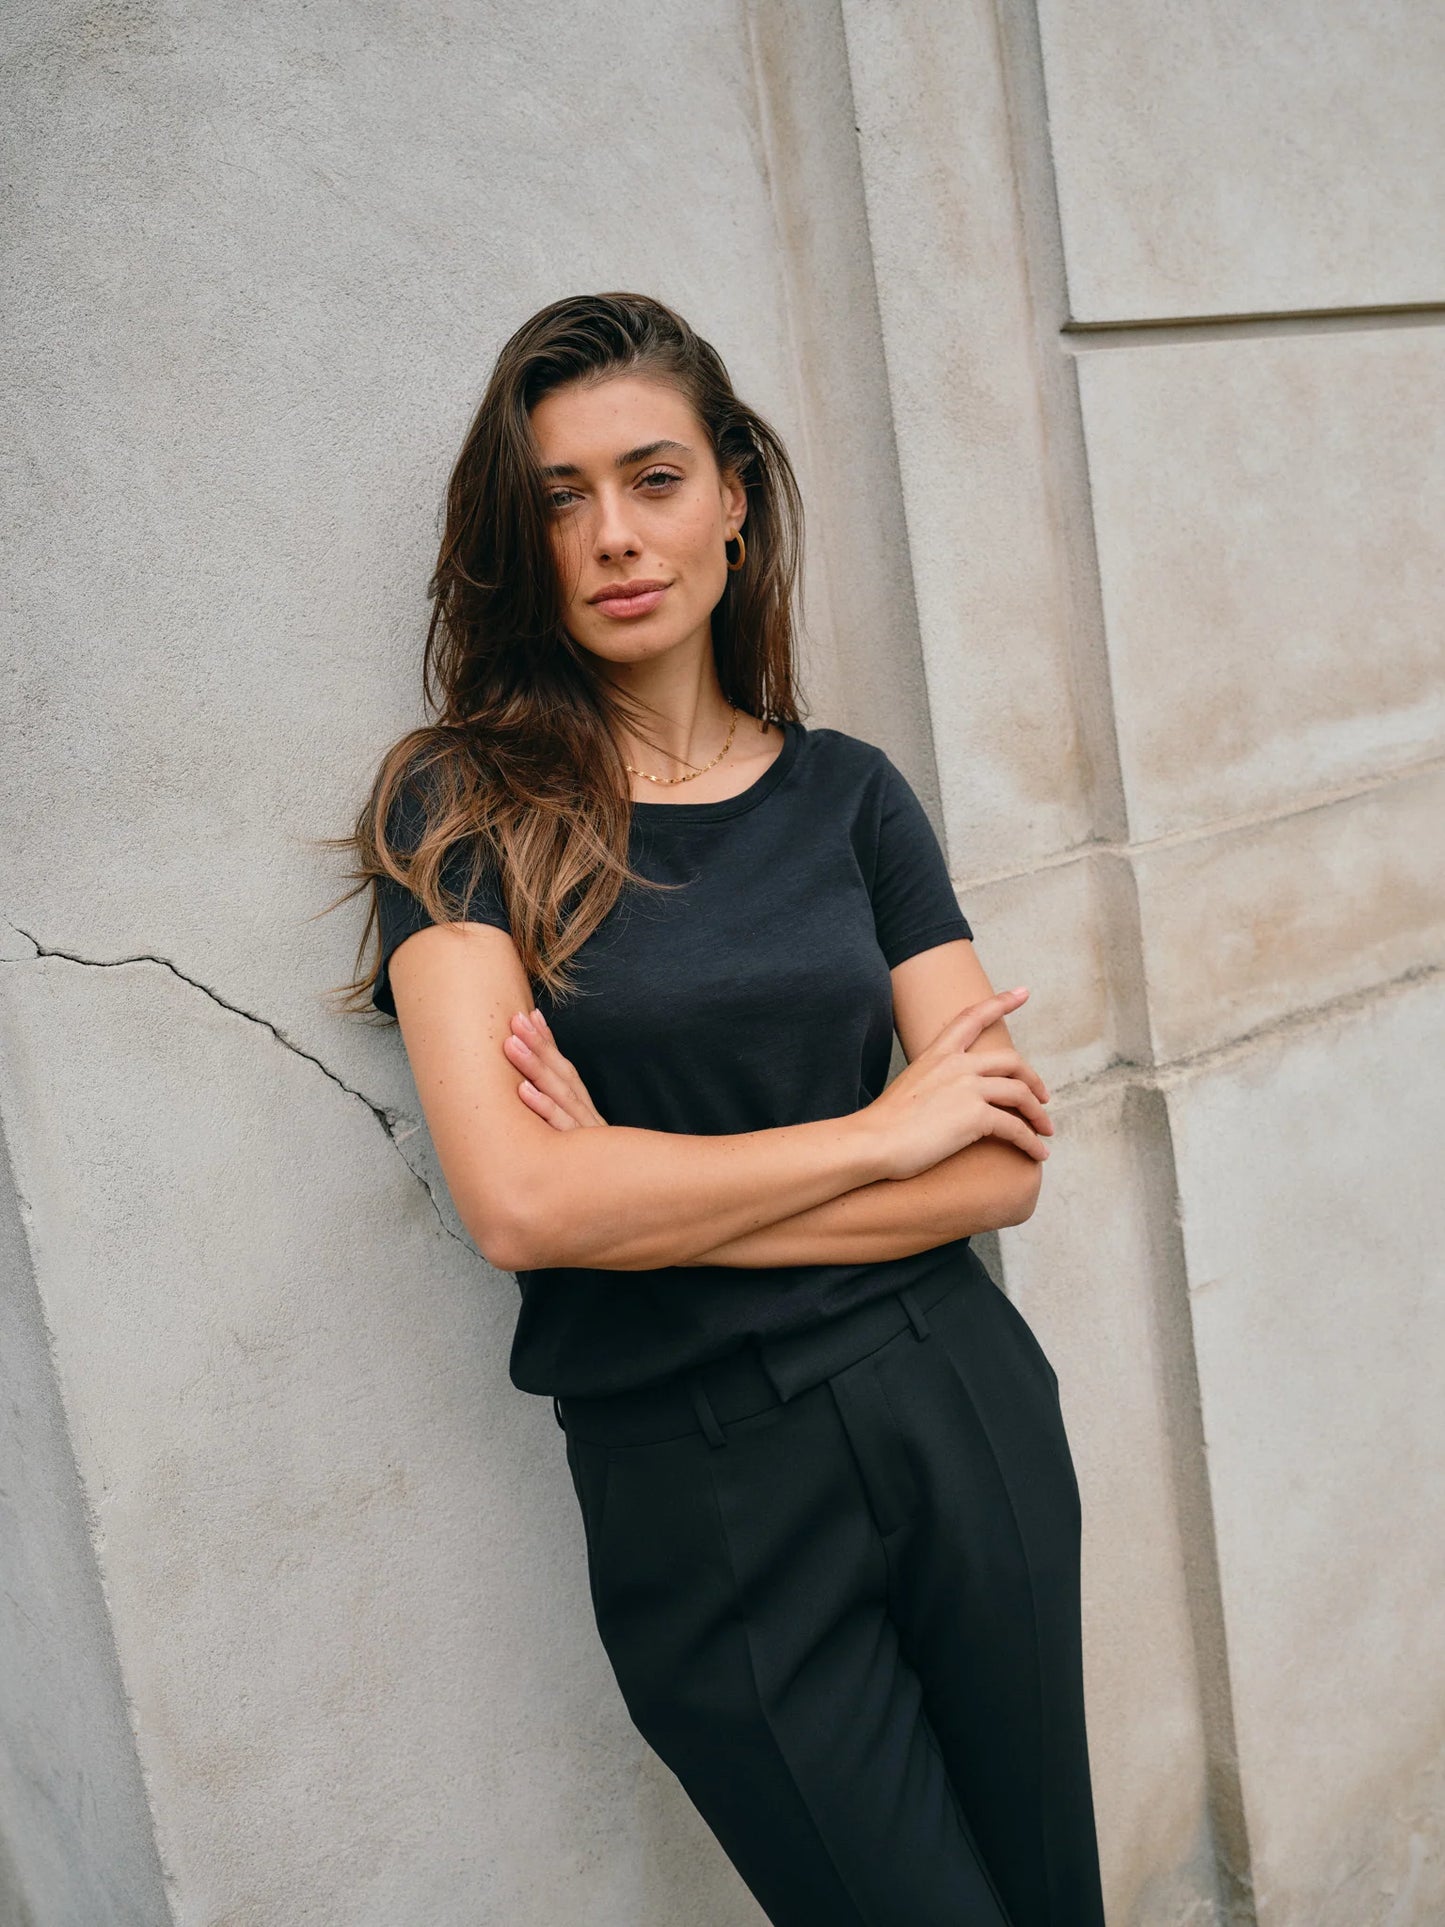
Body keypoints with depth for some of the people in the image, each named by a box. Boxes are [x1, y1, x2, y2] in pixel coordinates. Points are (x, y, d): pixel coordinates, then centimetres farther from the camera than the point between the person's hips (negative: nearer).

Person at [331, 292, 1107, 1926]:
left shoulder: (846, 791, 3)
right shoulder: (465, 804, -5)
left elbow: (1002, 1168, -3)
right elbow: (517, 1202, -19)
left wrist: (654, 1194, -14)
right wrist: (883, 1128, -11)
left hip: (954, 1407, 4)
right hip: (697, 1484, -3)